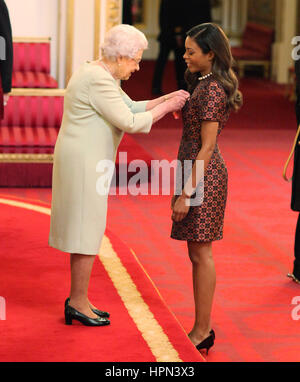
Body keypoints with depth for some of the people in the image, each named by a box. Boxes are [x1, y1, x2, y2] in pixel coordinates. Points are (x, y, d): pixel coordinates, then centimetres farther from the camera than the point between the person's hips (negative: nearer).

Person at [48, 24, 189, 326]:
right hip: (84, 162, -11)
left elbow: (132, 108, 19)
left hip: (86, 160, 11)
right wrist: (167, 108, -11)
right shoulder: (98, 80, -19)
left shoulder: (100, 75, 14)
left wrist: (167, 98, 9)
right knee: (88, 230, -3)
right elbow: (131, 123, -21)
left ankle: (78, 300, 21)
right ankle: (78, 303, 5)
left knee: (86, 230, 14)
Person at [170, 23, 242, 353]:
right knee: (199, 254, 13)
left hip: (203, 177, -10)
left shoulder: (211, 90, -17)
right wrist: (185, 188, 21)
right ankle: (203, 329, 19)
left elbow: (207, 147, -19)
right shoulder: (205, 85, 13)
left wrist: (186, 193, -19)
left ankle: (201, 333, 4)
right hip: (199, 173, 10)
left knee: (201, 255, -3)